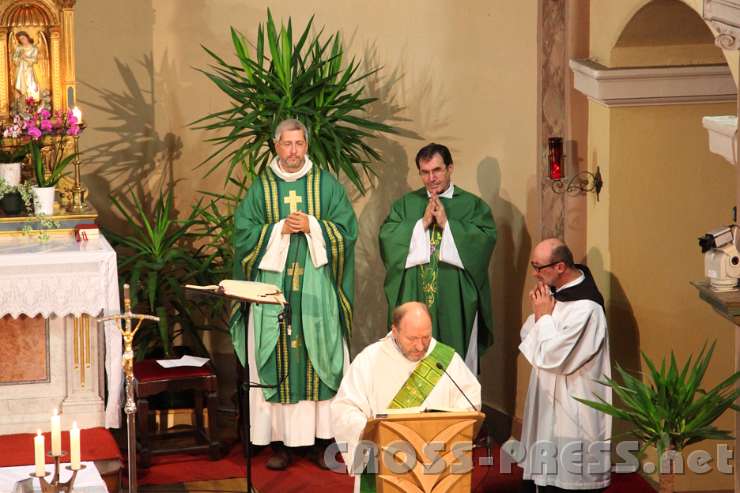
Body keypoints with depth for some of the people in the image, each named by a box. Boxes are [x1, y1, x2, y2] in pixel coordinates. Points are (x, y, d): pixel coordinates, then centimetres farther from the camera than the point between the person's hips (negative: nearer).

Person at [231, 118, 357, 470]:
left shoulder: (327, 186, 6)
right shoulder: (260, 188, 7)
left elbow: (347, 229, 0)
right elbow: (244, 233, 0)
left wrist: (311, 226, -12)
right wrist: (280, 229, -11)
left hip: (316, 287, 0)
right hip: (273, 287, 0)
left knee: (319, 358, -1)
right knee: (276, 359, -2)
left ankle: (323, 439, 4)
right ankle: (280, 441, 2)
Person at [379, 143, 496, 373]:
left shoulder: (473, 205, 6)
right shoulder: (405, 204, 12)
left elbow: (486, 238, -9)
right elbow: (387, 238, -1)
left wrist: (446, 224, -10)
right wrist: (422, 223, -9)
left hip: (455, 299, -2)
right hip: (414, 296, 2)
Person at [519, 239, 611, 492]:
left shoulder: (585, 307, -26)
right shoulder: (556, 290, 2)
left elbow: (551, 356, -25)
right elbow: (528, 336, 9)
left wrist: (544, 315, -15)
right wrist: (540, 313, -10)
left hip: (571, 404, -9)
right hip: (549, 395, 9)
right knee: (542, 471, 16)